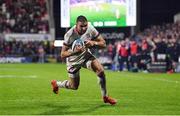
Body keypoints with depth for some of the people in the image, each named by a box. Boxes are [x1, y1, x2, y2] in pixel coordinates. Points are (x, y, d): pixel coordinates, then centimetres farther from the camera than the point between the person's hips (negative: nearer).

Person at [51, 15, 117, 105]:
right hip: (73, 60, -3)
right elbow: (62, 55, -27)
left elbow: (103, 44, -14)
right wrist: (75, 51, -45)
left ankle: (105, 96, -4)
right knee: (74, 86, 8)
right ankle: (56, 83, 39)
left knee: (100, 70, -21)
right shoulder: (69, 35, -30)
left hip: (86, 55, 3)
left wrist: (93, 43, -35)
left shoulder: (90, 29, -21)